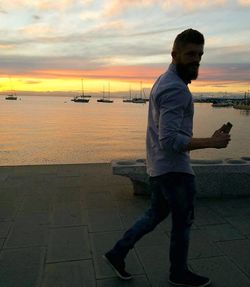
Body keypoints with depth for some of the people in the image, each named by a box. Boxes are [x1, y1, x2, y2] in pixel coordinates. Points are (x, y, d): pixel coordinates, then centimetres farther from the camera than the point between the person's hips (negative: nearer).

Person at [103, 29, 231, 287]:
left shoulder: (163, 81, 13)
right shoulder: (176, 88, -21)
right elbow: (170, 140, -28)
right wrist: (211, 142, -22)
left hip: (158, 166, 10)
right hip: (174, 168, -10)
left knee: (155, 215, 22)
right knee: (183, 221, 10)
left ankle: (117, 253, 29)